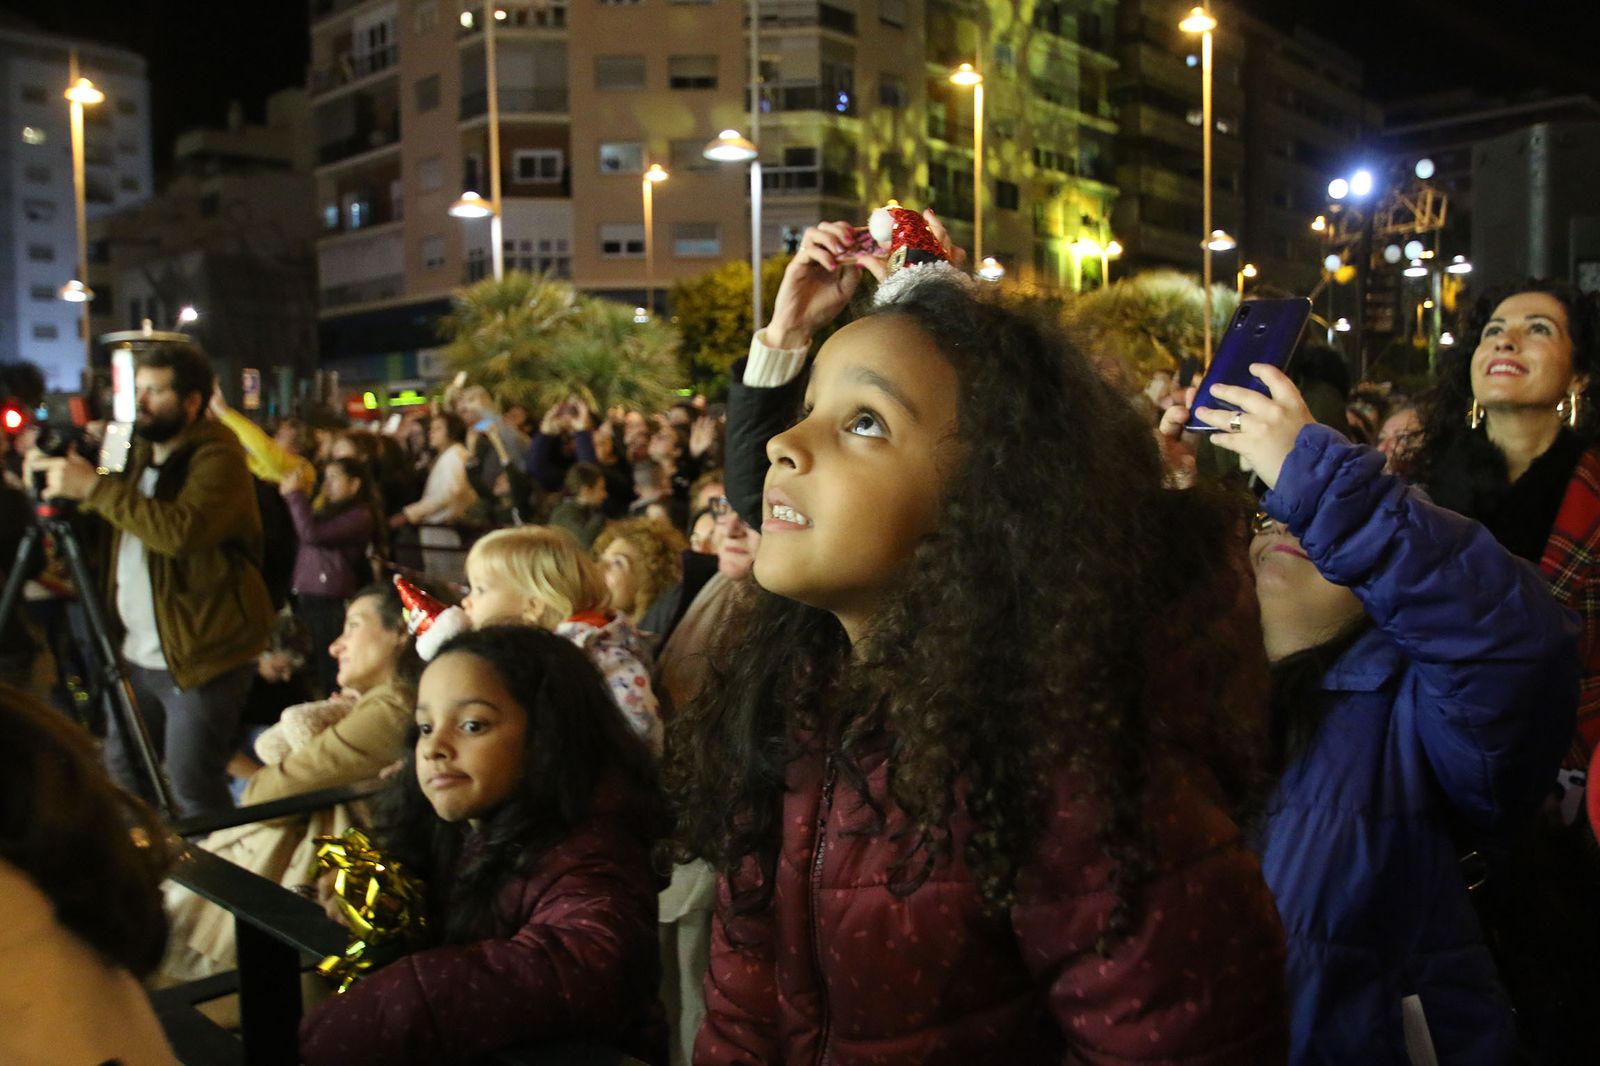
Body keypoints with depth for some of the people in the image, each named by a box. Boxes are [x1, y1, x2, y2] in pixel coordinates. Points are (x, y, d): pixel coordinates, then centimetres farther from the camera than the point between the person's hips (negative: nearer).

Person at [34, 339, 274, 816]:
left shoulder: (218, 458, -15)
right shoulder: (143, 453, 13)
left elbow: (180, 532, -32)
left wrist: (93, 487, -28)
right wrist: (64, 489, 4)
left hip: (201, 655, -9)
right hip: (139, 652, 9)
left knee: (191, 789, -7)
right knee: (121, 766, 18)